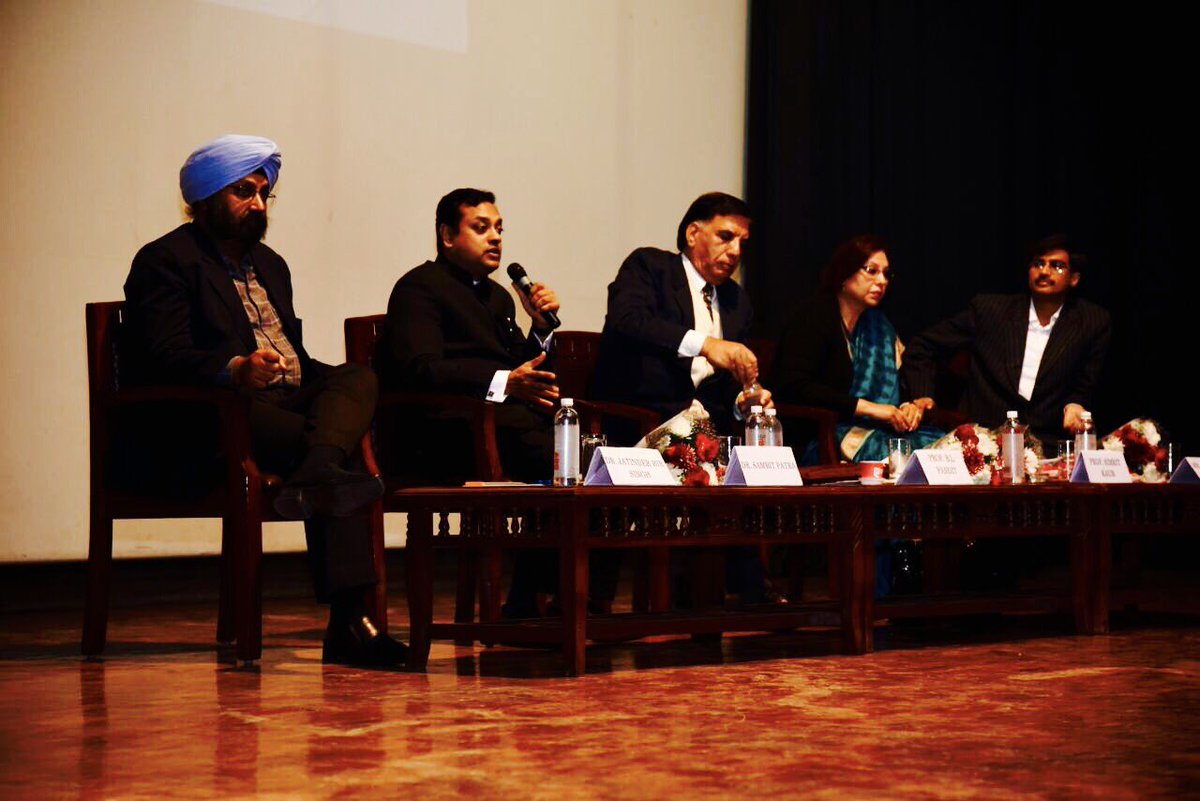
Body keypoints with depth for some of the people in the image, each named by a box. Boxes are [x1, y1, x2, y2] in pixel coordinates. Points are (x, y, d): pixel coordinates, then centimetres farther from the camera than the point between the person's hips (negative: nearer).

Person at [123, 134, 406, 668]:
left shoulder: (270, 264, 28)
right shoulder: (165, 261, 1)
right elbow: (164, 356, -14)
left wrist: (329, 381, 5)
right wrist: (234, 370, -33)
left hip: (290, 404, 8)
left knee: (358, 378, -22)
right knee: (338, 442, -30)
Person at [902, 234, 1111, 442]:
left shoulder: (1094, 322, 8)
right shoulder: (988, 309, 7)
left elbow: (1084, 386, 18)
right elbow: (922, 346, 15)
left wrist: (1074, 405, -5)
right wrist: (922, 396, 1)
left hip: (1047, 443, 2)